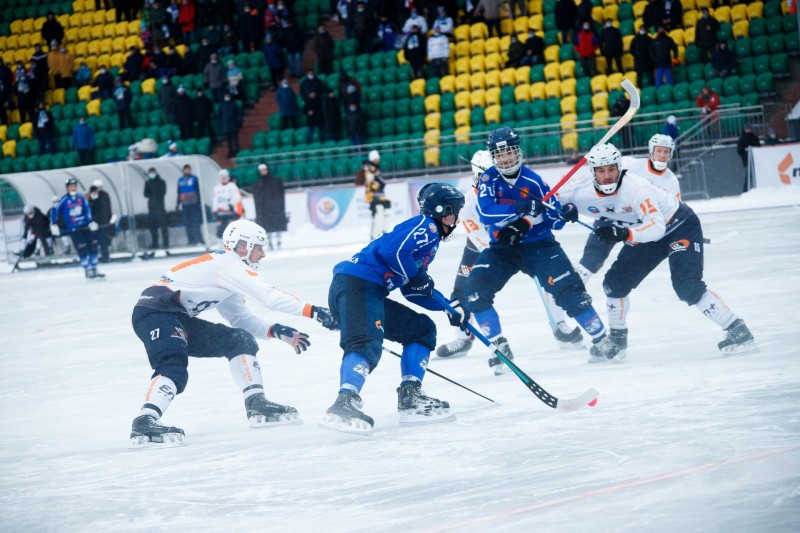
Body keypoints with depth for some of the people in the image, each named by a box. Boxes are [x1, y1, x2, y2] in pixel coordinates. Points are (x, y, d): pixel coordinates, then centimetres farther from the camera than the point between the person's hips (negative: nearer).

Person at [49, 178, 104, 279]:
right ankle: (87, 270, 3)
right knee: (82, 249, -8)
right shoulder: (65, 200, -9)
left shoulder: (81, 197, 2)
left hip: (85, 226, 4)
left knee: (92, 247, 5)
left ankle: (94, 269, 17)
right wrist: (54, 225, -12)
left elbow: (87, 210, 3)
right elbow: (54, 211, -7)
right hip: (73, 229, -4)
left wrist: (91, 221, -7)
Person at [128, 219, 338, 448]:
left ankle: (257, 405, 4)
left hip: (177, 318, 10)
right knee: (174, 367, -32)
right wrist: (313, 311, -19)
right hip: (155, 311, -10)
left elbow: (240, 317, 22)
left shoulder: (229, 275, 21)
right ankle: (144, 423, -46)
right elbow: (270, 296, -19)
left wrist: (276, 330, 7)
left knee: (240, 340, 8)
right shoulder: (229, 265, -10)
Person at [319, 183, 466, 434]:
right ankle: (344, 405, -49)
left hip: (371, 291, 10)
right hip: (356, 284, -10)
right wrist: (418, 276, -7)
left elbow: (412, 291, 30)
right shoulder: (426, 226, -1)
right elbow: (392, 250, -18)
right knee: (367, 343, -30)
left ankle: (410, 398, 6)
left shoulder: (430, 236, 30)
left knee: (422, 328, 17)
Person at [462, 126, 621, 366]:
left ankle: (601, 339, 1)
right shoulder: (489, 180, -7)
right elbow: (486, 213, -25)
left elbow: (553, 218, -3)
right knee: (476, 288, -18)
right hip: (502, 247, 1)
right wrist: (521, 207, -36)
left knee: (568, 287, -14)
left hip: (538, 244, -1)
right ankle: (499, 347, -6)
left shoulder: (534, 181, -8)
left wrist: (564, 215, -27)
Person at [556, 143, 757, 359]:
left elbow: (656, 227, -41)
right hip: (645, 233, 7)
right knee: (615, 282, 4)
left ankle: (737, 330, -17)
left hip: (680, 226, -7)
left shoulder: (635, 187, -34)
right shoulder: (584, 191, -15)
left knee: (687, 286, -22)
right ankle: (617, 337, 25)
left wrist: (625, 234, -54)